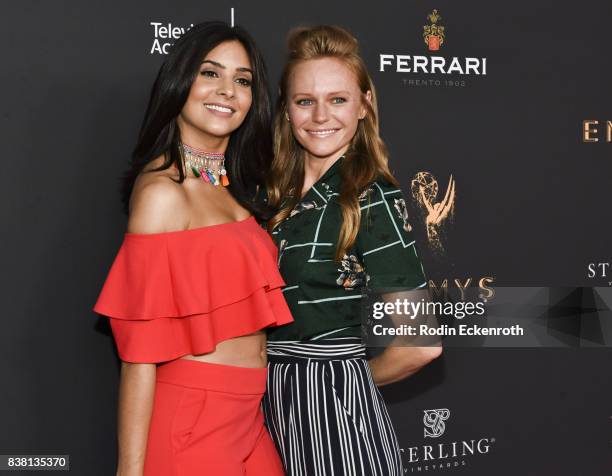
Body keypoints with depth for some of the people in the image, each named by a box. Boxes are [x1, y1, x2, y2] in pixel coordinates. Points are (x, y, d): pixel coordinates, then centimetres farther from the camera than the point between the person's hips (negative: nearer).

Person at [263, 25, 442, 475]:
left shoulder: (371, 197, -13)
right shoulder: (282, 195, 5)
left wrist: (353, 378, -4)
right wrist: (283, 379, 1)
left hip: (337, 409, -6)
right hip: (276, 405, 6)